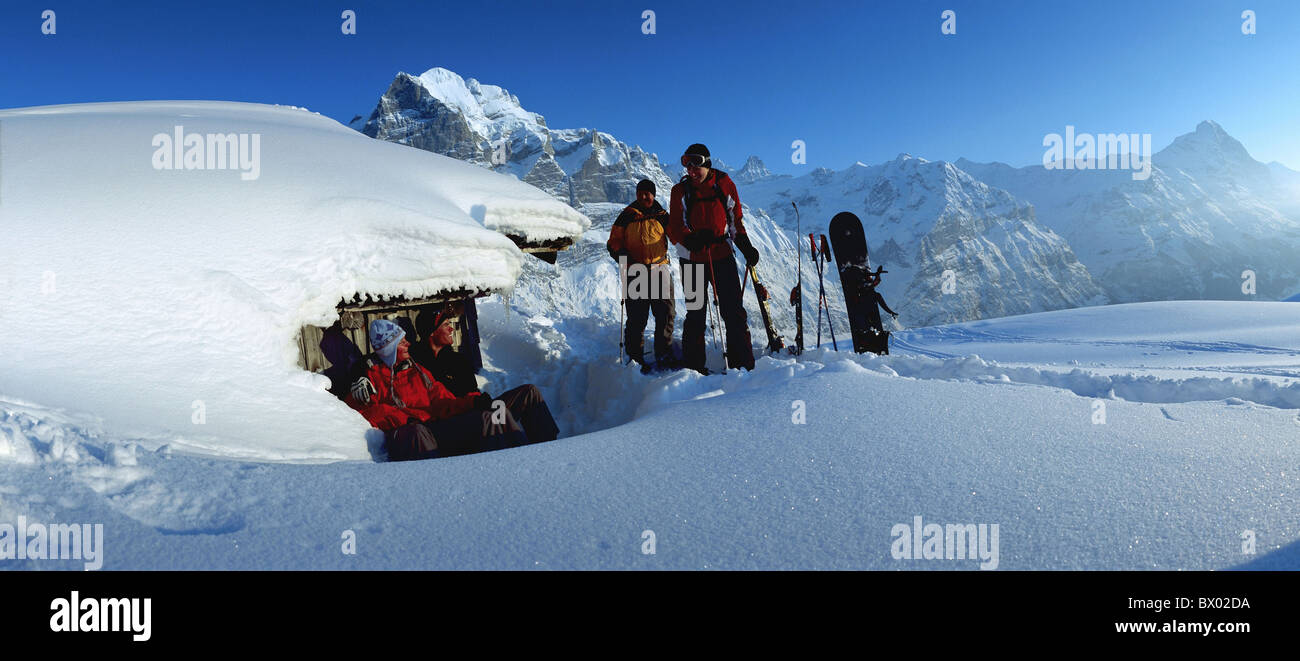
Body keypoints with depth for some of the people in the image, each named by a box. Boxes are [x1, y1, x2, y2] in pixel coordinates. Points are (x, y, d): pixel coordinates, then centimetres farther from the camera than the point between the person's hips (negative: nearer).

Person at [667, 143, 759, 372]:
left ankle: (742, 363, 3)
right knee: (695, 315, 4)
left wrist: (746, 247, 1)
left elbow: (736, 219, 12)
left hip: (723, 257, 1)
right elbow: (675, 228, -3)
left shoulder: (724, 184, 4)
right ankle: (694, 366, 11)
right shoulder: (680, 191, 2)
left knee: (733, 312, -2)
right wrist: (692, 240, -23)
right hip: (693, 260, 0)